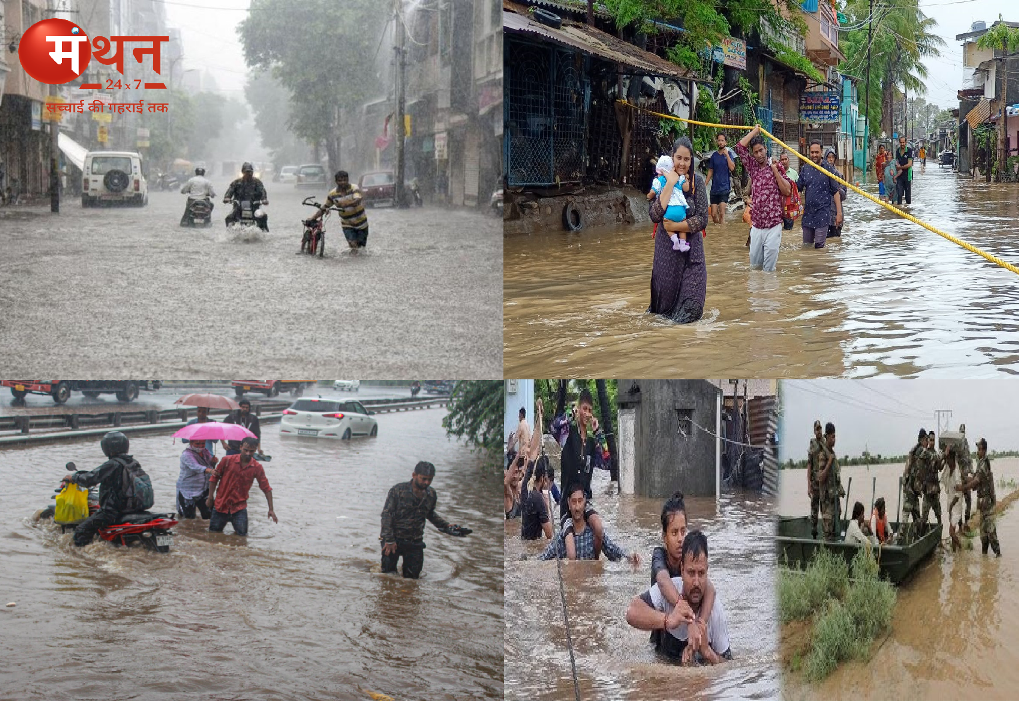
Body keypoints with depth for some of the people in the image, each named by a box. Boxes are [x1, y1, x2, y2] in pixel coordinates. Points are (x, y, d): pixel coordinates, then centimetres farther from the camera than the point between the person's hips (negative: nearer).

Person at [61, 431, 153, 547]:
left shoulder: (113, 465, -17)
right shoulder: (134, 463, 5)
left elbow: (89, 479, -17)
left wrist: (74, 477, 3)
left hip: (114, 510, -8)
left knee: (81, 531, -7)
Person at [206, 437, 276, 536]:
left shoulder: (257, 467, -6)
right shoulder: (227, 460, -9)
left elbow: (266, 488, 0)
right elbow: (214, 478, 3)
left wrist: (271, 509, -3)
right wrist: (210, 498, 2)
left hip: (239, 506, 0)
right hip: (220, 504, 0)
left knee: (241, 534, -6)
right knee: (214, 532, 7)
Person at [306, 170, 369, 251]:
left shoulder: (354, 189, -15)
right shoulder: (332, 194, -5)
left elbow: (357, 200, -34)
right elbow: (324, 208, 3)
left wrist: (348, 204, -54)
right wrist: (312, 218, -7)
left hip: (361, 223, -1)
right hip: (347, 225, 1)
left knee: (361, 247, 8)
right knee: (353, 245, -18)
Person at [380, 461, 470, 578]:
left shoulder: (431, 495, 2)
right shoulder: (398, 490, -13)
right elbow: (386, 515, -13)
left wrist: (447, 526, 10)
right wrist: (389, 540, -18)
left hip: (415, 542, 4)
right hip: (394, 539, -4)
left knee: (412, 577, 6)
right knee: (388, 572, 1)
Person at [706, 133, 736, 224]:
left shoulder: (729, 153, 1)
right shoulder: (714, 155, 9)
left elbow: (732, 168, -13)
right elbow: (710, 171, 13)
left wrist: (727, 155, -15)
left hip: (724, 187, -3)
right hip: (714, 187, 3)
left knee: (722, 213, -12)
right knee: (713, 214, 3)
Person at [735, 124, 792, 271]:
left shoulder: (776, 167, 1)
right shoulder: (752, 167, 9)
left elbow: (787, 191, -6)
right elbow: (740, 146, 1)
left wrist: (775, 171, -9)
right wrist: (755, 131, 7)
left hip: (773, 225, -4)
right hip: (756, 225, 4)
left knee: (769, 268, -7)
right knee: (755, 264, 8)